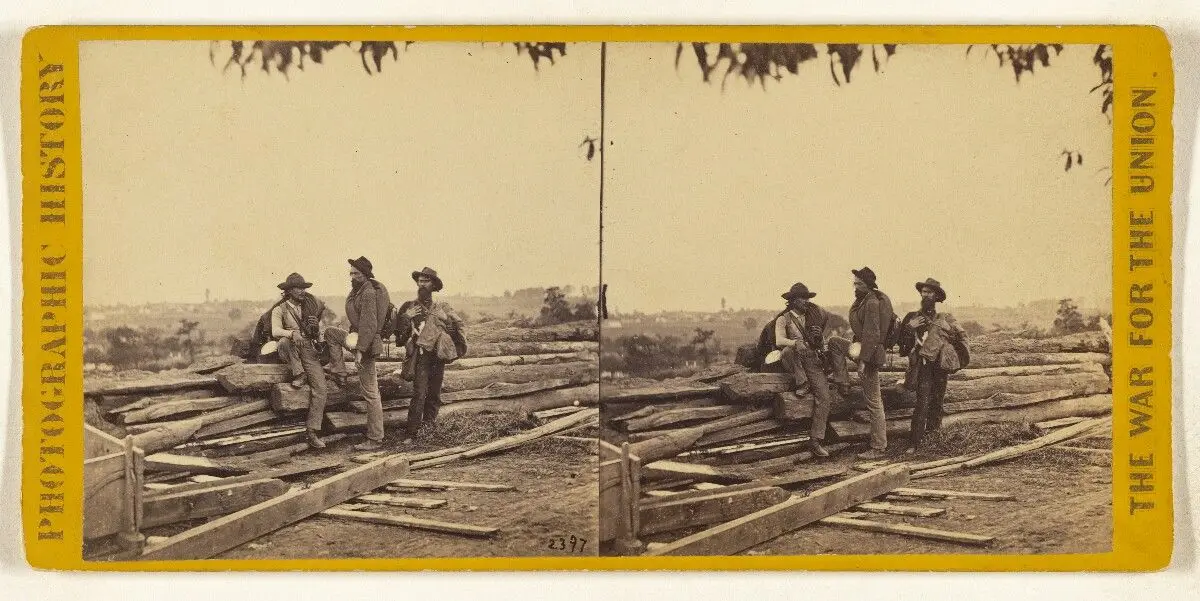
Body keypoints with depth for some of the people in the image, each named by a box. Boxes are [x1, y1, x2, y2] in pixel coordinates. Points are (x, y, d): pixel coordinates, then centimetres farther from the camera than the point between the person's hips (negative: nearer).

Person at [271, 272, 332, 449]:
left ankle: (312, 433, -12)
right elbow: (275, 331, -15)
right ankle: (298, 373, -23)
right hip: (290, 353, -3)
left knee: (320, 390, -13)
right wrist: (292, 333, -34)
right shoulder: (279, 309, 0)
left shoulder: (309, 306, 12)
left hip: (310, 351, 3)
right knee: (285, 341, -39)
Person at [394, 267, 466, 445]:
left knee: (434, 394, 7)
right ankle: (411, 433, -14)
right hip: (420, 355, -3)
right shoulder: (409, 307, 8)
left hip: (438, 356, 3)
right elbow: (398, 330, 6)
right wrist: (406, 317, -9)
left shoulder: (442, 308, 13)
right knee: (419, 394, -14)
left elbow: (458, 324, 21)